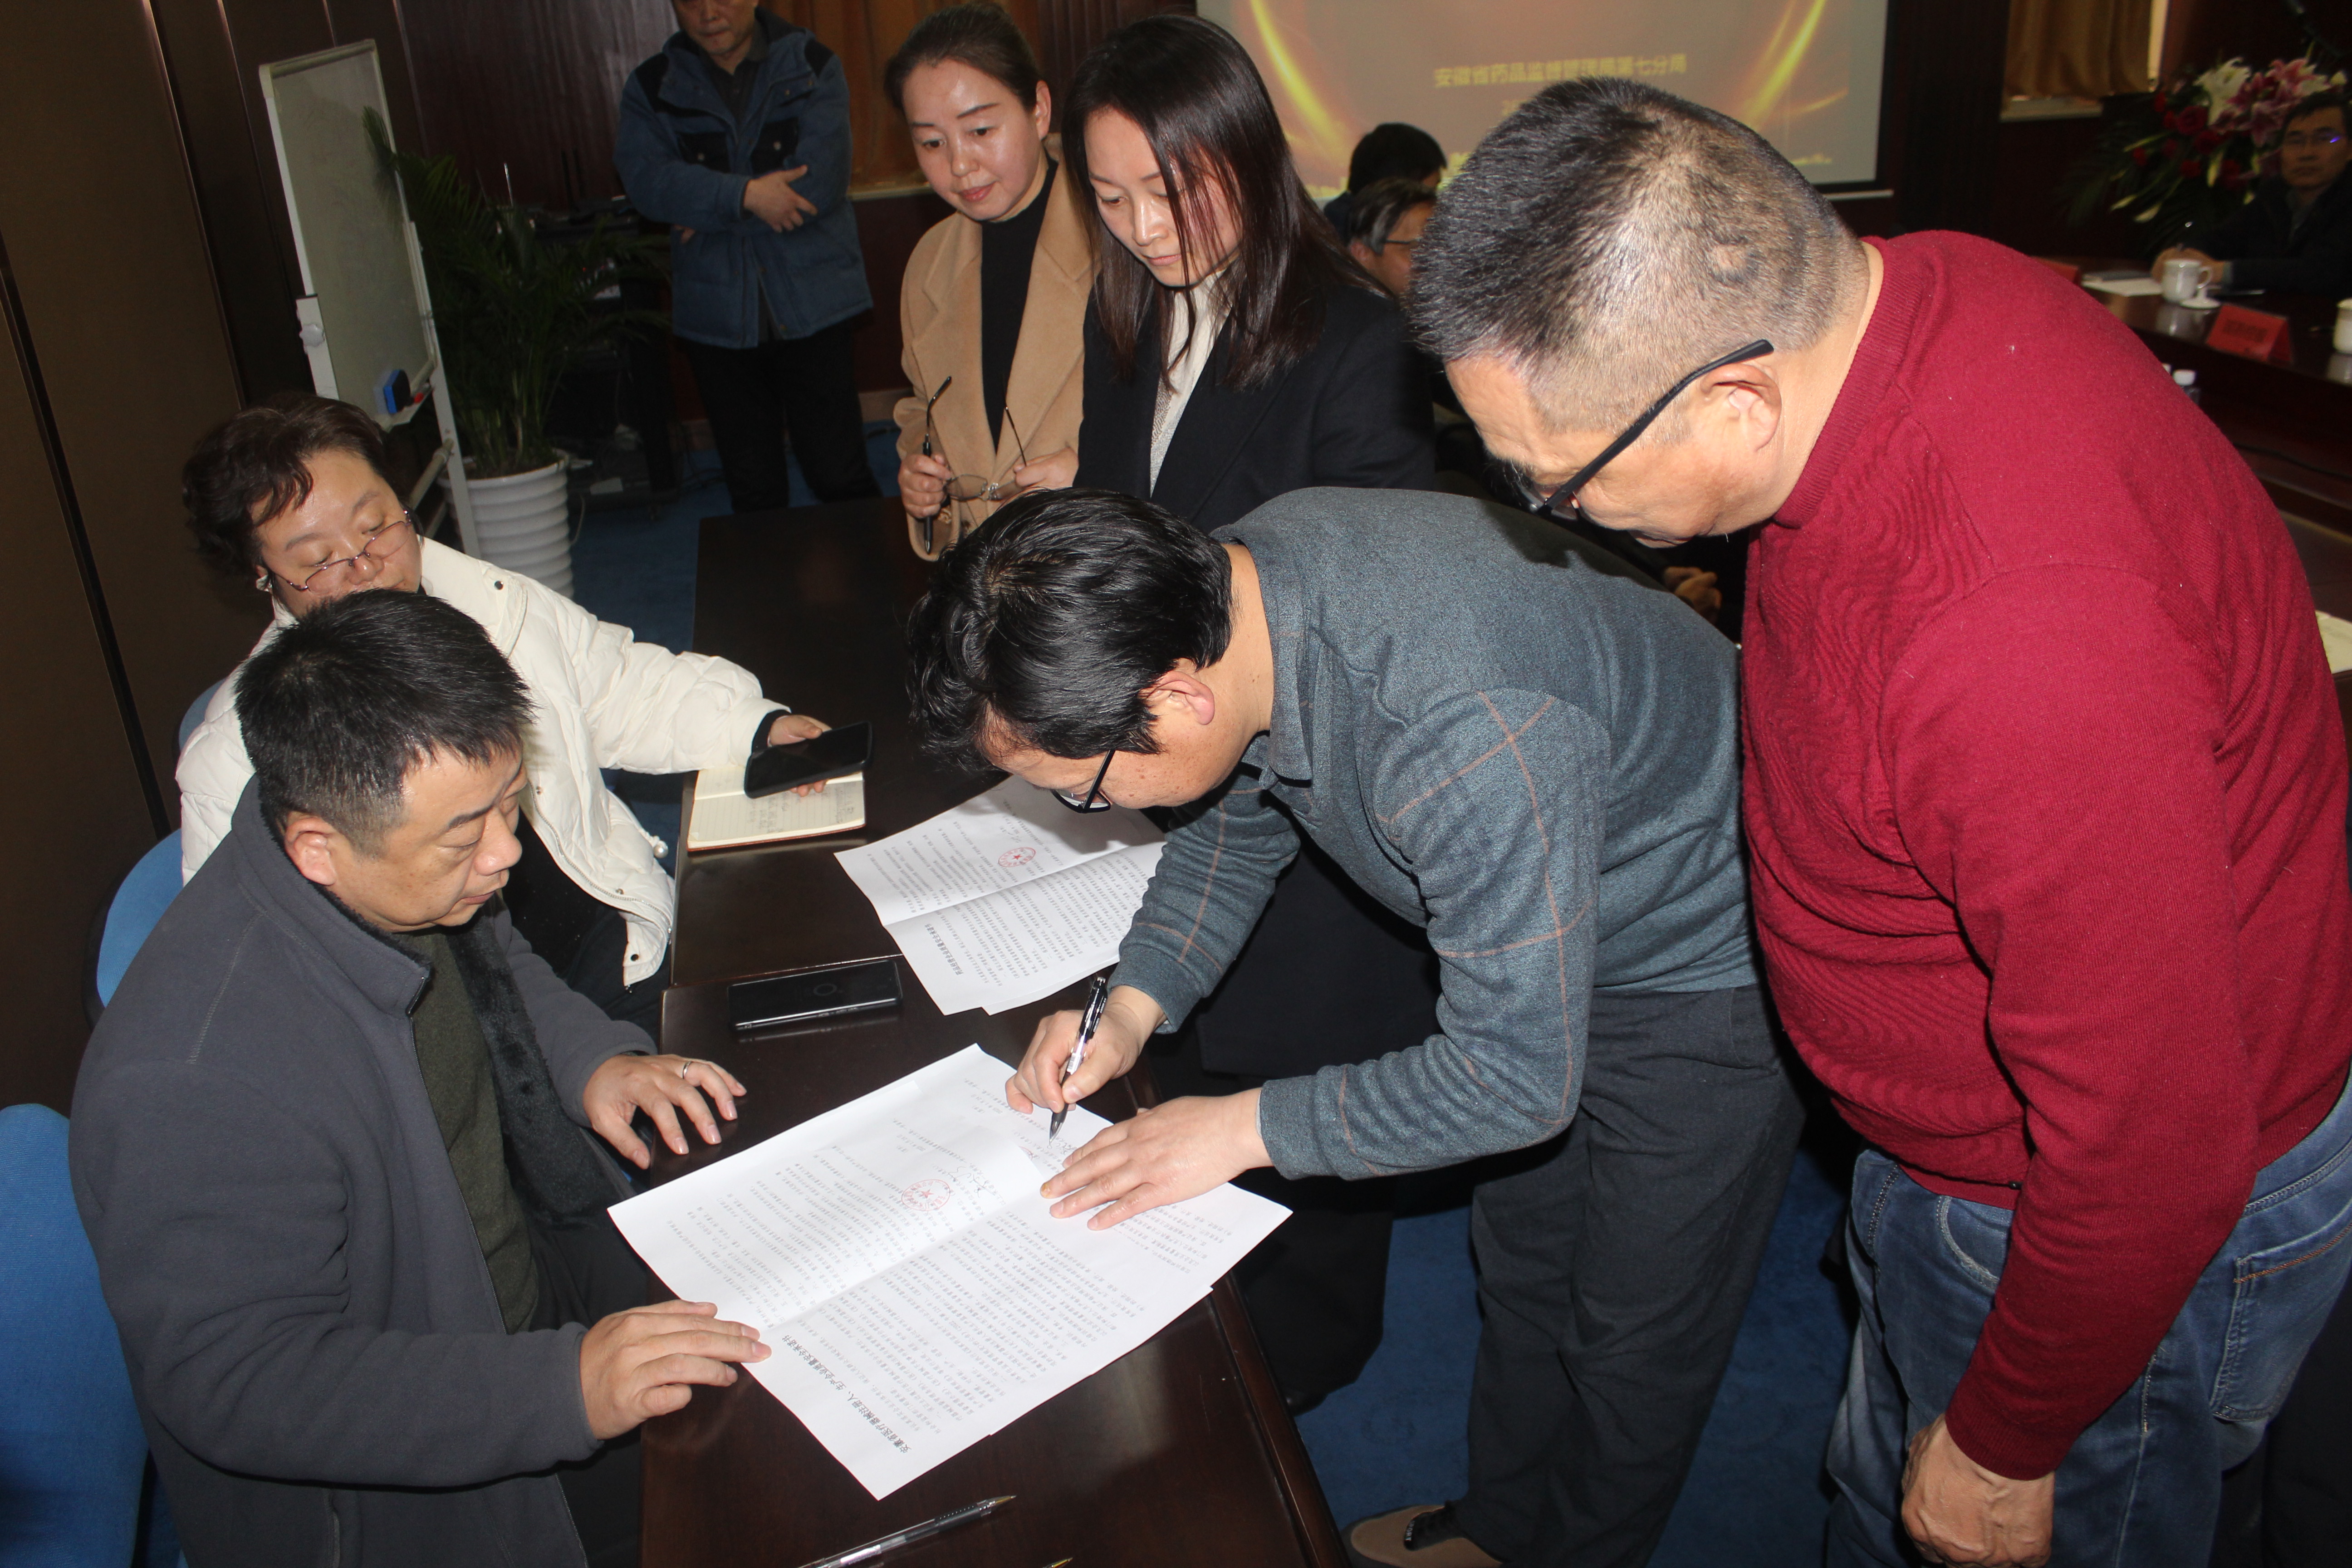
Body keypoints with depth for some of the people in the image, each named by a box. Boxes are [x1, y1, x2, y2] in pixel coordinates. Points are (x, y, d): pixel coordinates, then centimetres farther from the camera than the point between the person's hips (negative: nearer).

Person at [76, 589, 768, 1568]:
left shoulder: (412, 877, -11)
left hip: (548, 1278, 7)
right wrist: (562, 1389, -33)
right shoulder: (191, 1089, -35)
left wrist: (592, 1061, -7)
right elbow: (237, 1385, -29)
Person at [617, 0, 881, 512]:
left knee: (838, 476, -2)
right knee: (752, 490, 8)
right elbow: (645, 180, -10)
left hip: (810, 309, -2)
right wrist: (746, 195, -21)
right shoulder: (652, 88, 7)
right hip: (716, 316, 2)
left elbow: (819, 182, -13)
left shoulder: (812, 68, 1)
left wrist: (707, 210, -8)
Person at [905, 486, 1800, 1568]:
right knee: (1518, 1266, 22)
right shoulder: (1228, 583, -18)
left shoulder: (1462, 737, -44)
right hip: (1523, 946, 8)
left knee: (1635, 1338, 9)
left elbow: (1517, 1074, -34)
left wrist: (1253, 1126, -24)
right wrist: (1135, 1002, -8)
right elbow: (1240, 813, 3)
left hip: (1707, 966, -7)